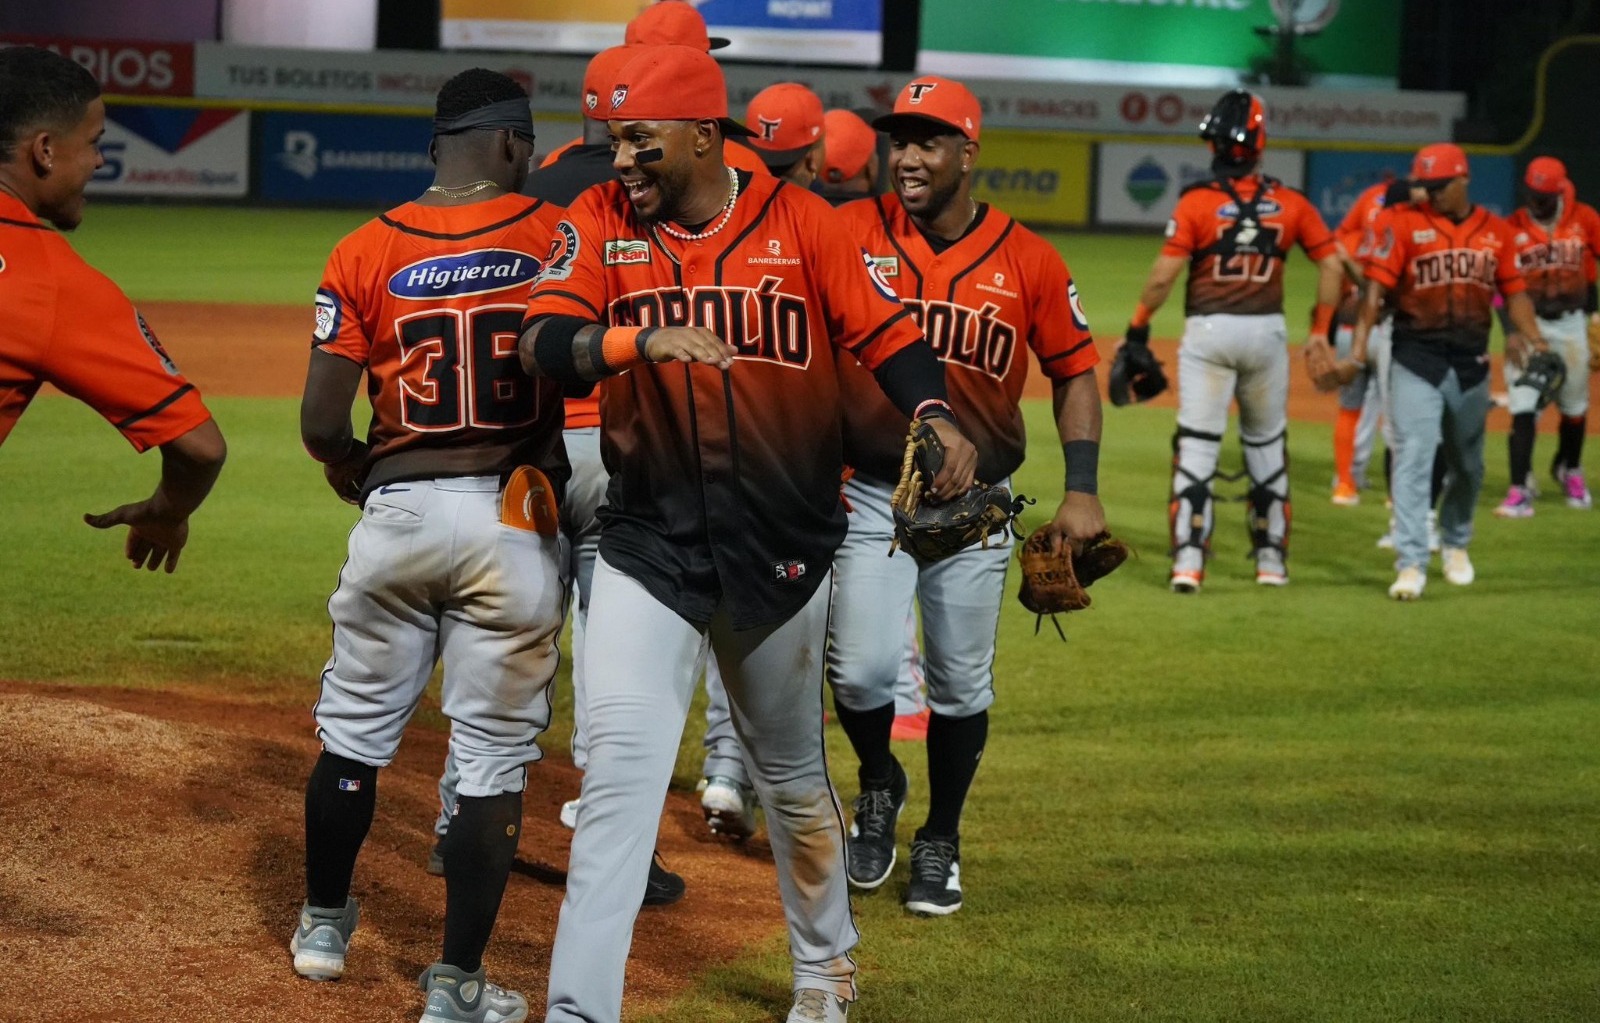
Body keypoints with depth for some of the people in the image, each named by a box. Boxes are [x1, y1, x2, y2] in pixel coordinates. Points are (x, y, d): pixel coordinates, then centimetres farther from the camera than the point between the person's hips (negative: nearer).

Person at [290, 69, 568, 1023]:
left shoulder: (365, 252, 0)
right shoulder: (558, 237, -3)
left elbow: (321, 423, -2)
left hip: (398, 513, 2)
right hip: (516, 517, -2)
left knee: (355, 728, 19)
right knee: (494, 751, 4)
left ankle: (325, 923, 35)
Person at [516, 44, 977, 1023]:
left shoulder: (799, 221, -5)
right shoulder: (600, 222, -3)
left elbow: (885, 331, -6)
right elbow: (542, 344, -16)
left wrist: (935, 417, -26)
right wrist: (641, 339, -35)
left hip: (783, 546, 1)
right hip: (648, 541, 0)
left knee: (793, 775, 17)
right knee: (620, 769, -13)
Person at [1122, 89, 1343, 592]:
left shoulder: (1197, 201, -10)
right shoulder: (1289, 202, -1)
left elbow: (1165, 273, -14)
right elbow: (1332, 265, 1)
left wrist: (1139, 326, -2)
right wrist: (1322, 329, 10)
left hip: (1208, 330, -3)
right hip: (1266, 331, 3)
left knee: (1197, 444, 1)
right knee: (1266, 444, 16)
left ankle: (1189, 557, -7)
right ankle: (1271, 556, 22)